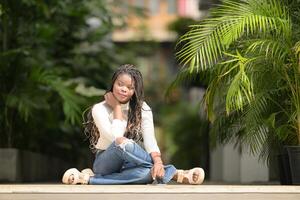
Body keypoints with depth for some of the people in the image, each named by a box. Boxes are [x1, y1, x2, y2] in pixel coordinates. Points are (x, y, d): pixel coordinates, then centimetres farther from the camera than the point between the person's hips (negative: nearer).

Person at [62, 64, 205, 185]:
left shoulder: (142, 109, 1)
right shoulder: (99, 109, -8)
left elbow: (150, 140, -13)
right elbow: (116, 139, -22)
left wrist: (158, 162, -32)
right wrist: (117, 107, -13)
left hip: (128, 165, 1)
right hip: (106, 163, -1)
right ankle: (172, 173, -26)